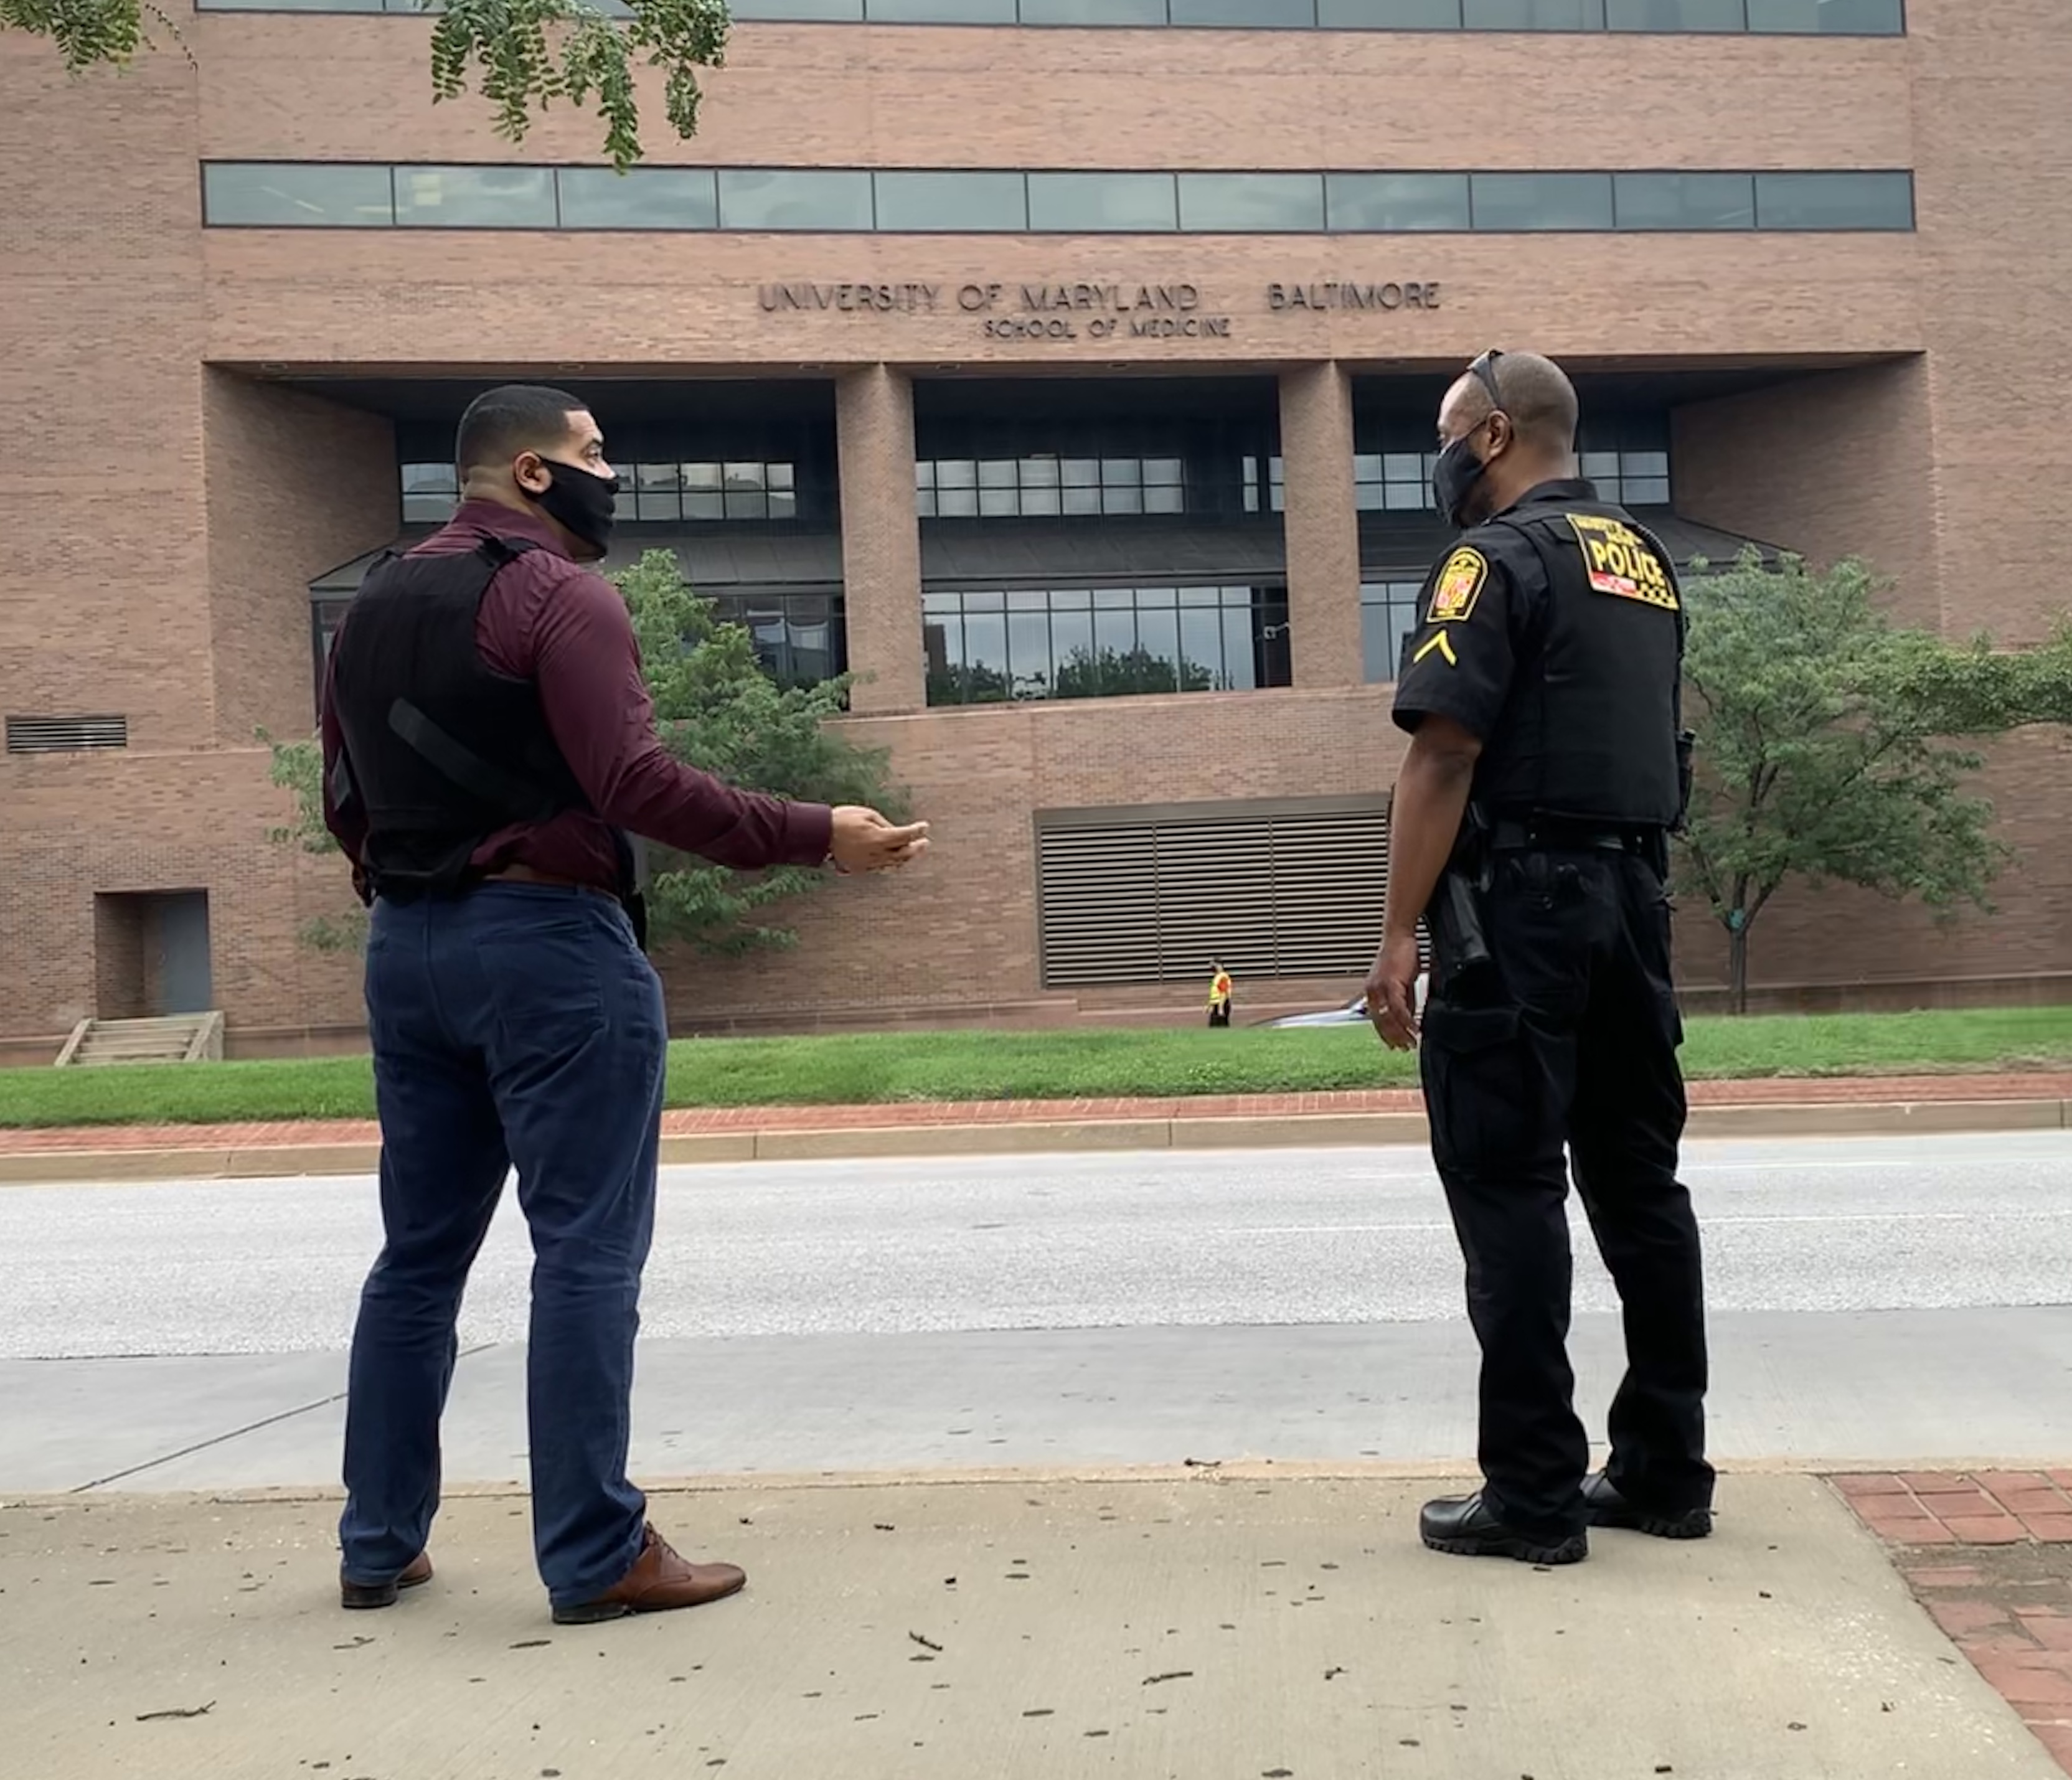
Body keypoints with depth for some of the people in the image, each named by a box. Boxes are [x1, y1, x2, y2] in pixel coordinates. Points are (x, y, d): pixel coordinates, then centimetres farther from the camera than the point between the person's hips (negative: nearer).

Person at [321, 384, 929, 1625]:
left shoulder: (378, 603, 15)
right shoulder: (560, 594, -10)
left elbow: (347, 800, 17)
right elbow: (636, 782, -20)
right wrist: (817, 836, -17)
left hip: (407, 948, 8)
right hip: (548, 942, -8)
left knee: (421, 1251, 14)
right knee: (587, 1256, -3)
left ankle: (381, 1543, 22)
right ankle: (596, 1558, 2)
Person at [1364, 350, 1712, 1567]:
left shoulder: (1500, 559, -9)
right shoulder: (1645, 562, 18)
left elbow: (1446, 755, -17)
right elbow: (1653, 745, 18)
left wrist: (1401, 933, -17)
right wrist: (1632, 881, 20)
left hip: (1521, 902, -8)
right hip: (1634, 896, 8)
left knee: (1510, 1189, -4)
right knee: (1638, 1179, 11)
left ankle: (1532, 1495, -1)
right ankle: (1666, 1468, 18)